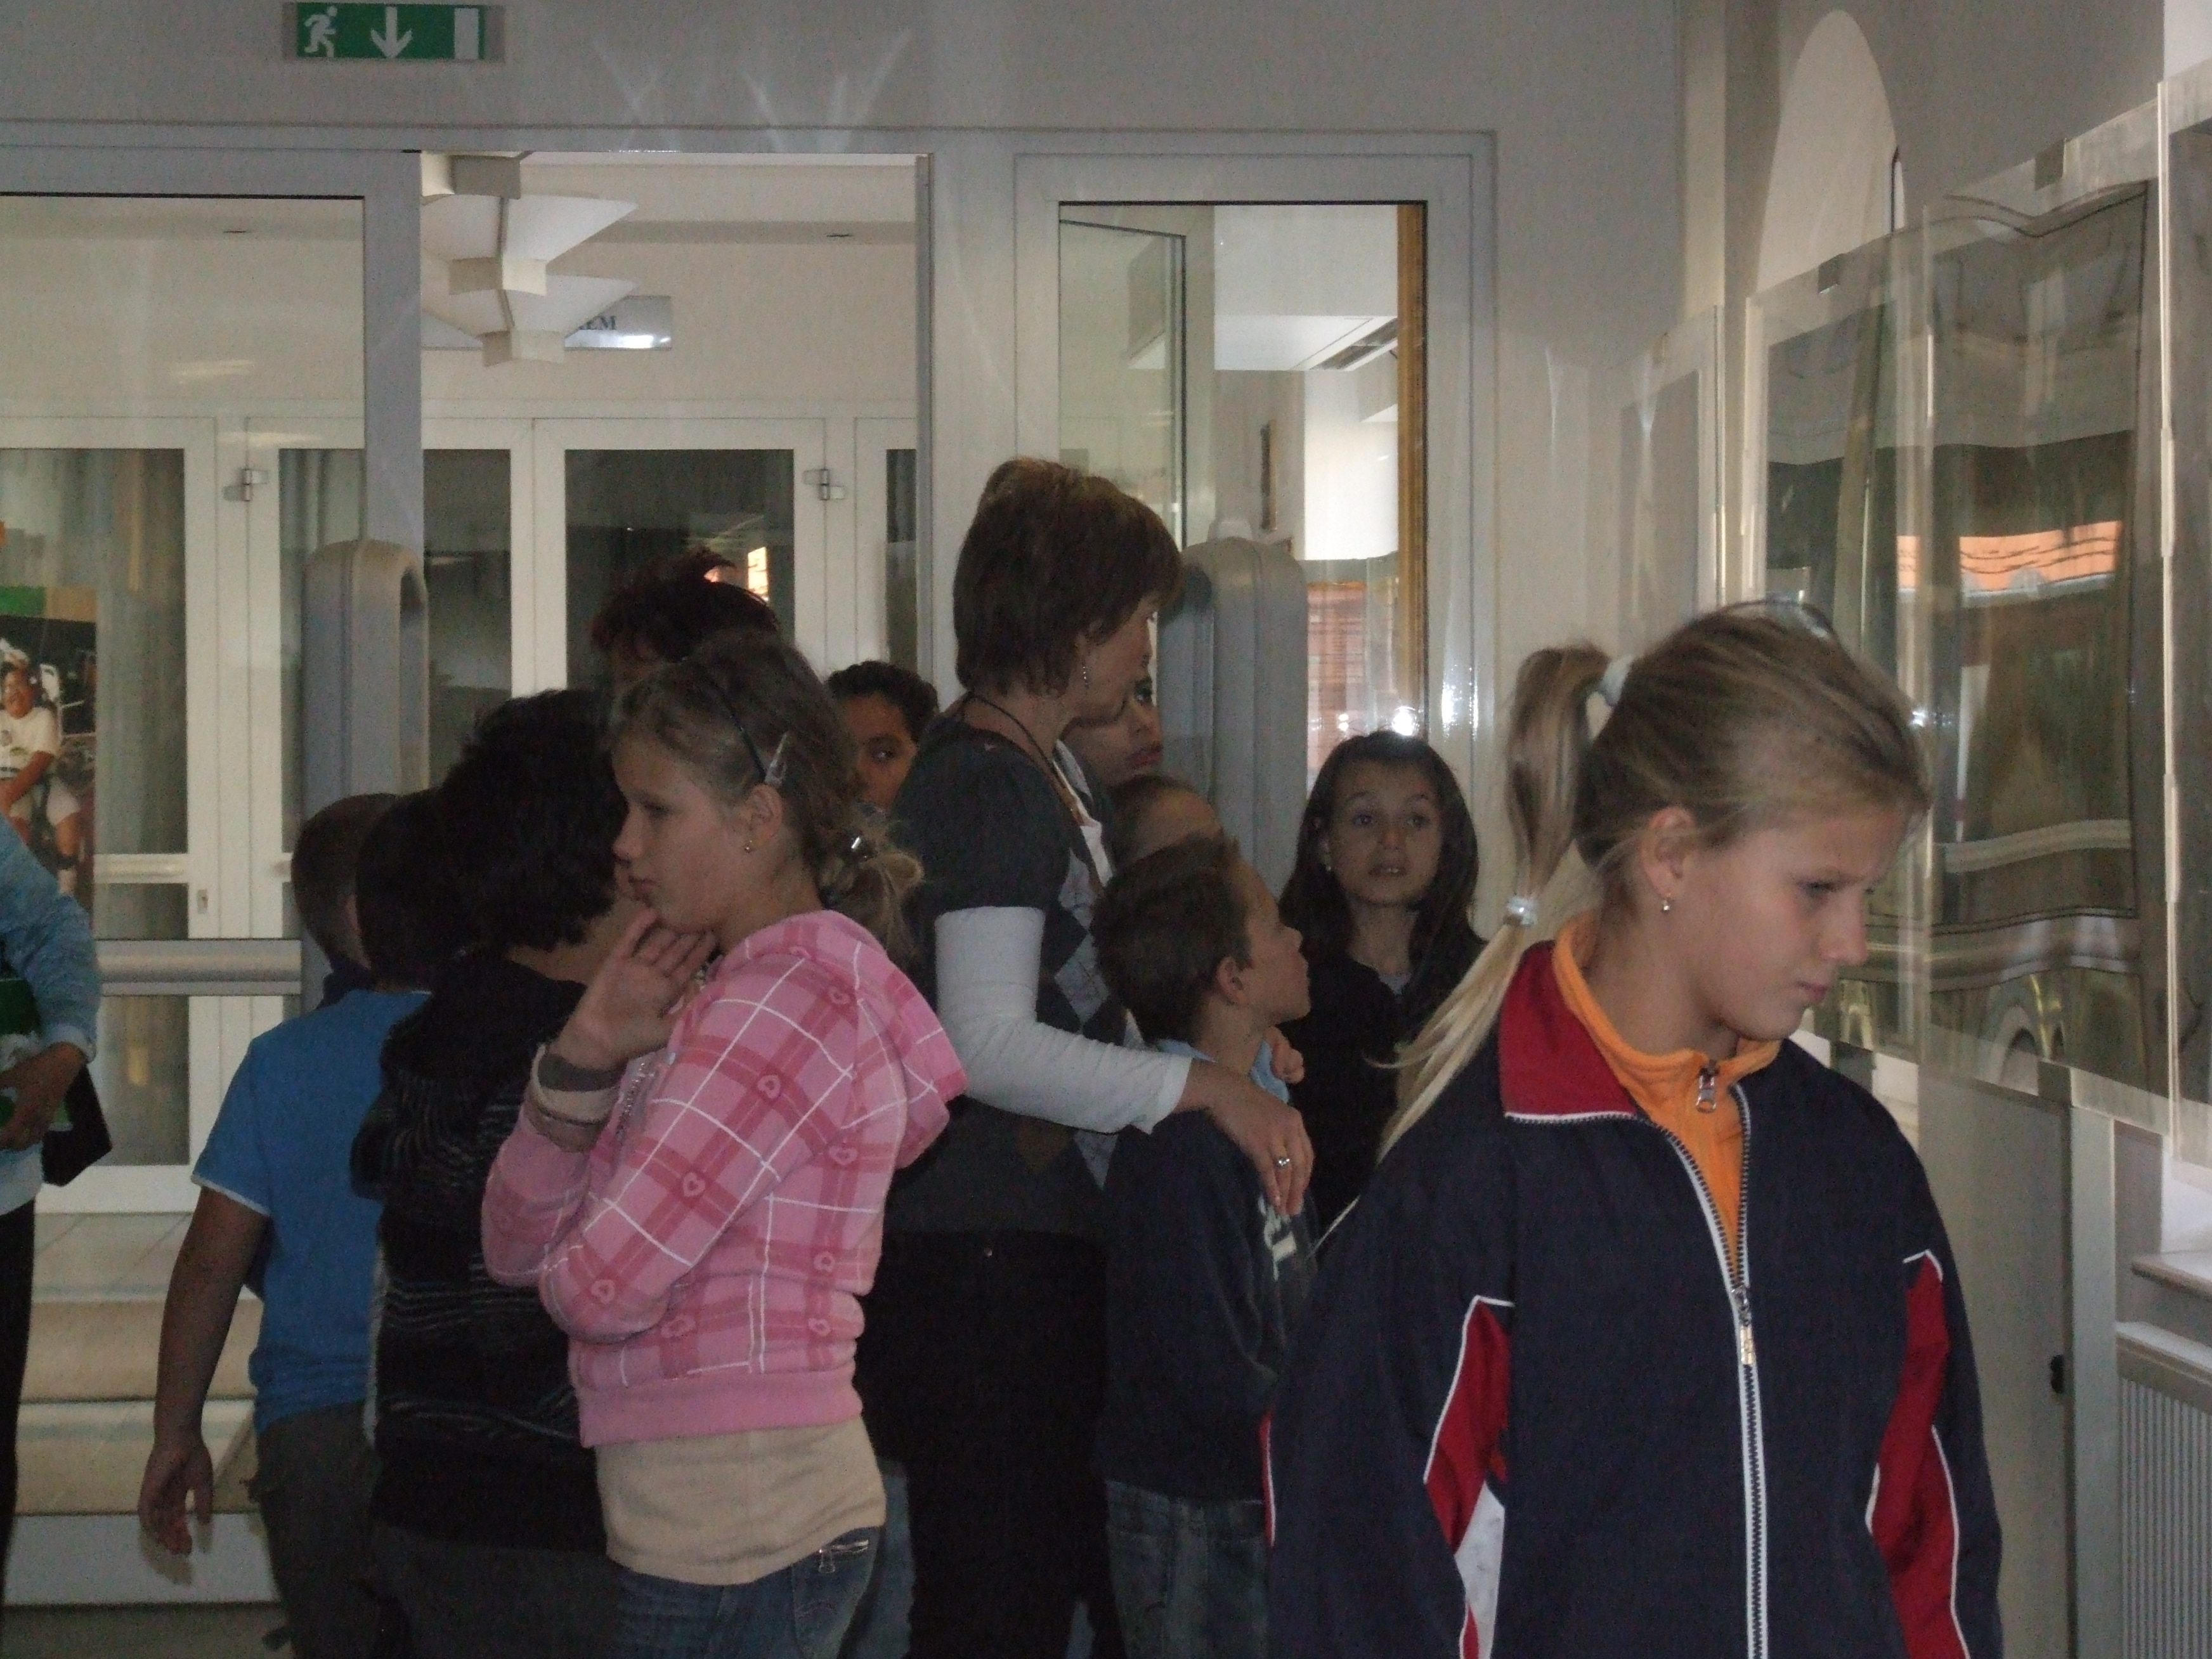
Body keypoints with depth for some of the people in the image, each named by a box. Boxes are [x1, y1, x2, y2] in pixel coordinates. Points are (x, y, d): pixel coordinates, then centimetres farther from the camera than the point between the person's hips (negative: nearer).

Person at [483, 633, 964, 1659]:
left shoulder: (783, 998, -14)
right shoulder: (721, 1003, 17)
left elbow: (602, 1283, -20)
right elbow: (517, 1246, 12)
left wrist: (571, 1260, 3)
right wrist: (586, 1060, -2)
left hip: (739, 1540, -10)